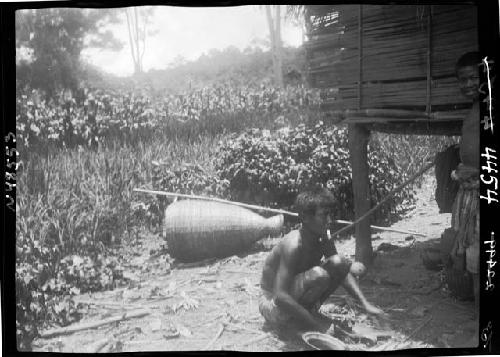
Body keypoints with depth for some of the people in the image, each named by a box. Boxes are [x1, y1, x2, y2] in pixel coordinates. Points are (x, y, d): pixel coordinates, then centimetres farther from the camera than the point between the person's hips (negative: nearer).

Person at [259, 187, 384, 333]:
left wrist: (365, 303, -9)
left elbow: (343, 272, 6)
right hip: (274, 308, -8)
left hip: (295, 297, 8)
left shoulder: (323, 240, -6)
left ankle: (310, 310, 0)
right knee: (319, 275, -32)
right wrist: (318, 326, -33)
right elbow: (280, 297, -35)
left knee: (338, 263, -10)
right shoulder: (293, 245, -30)